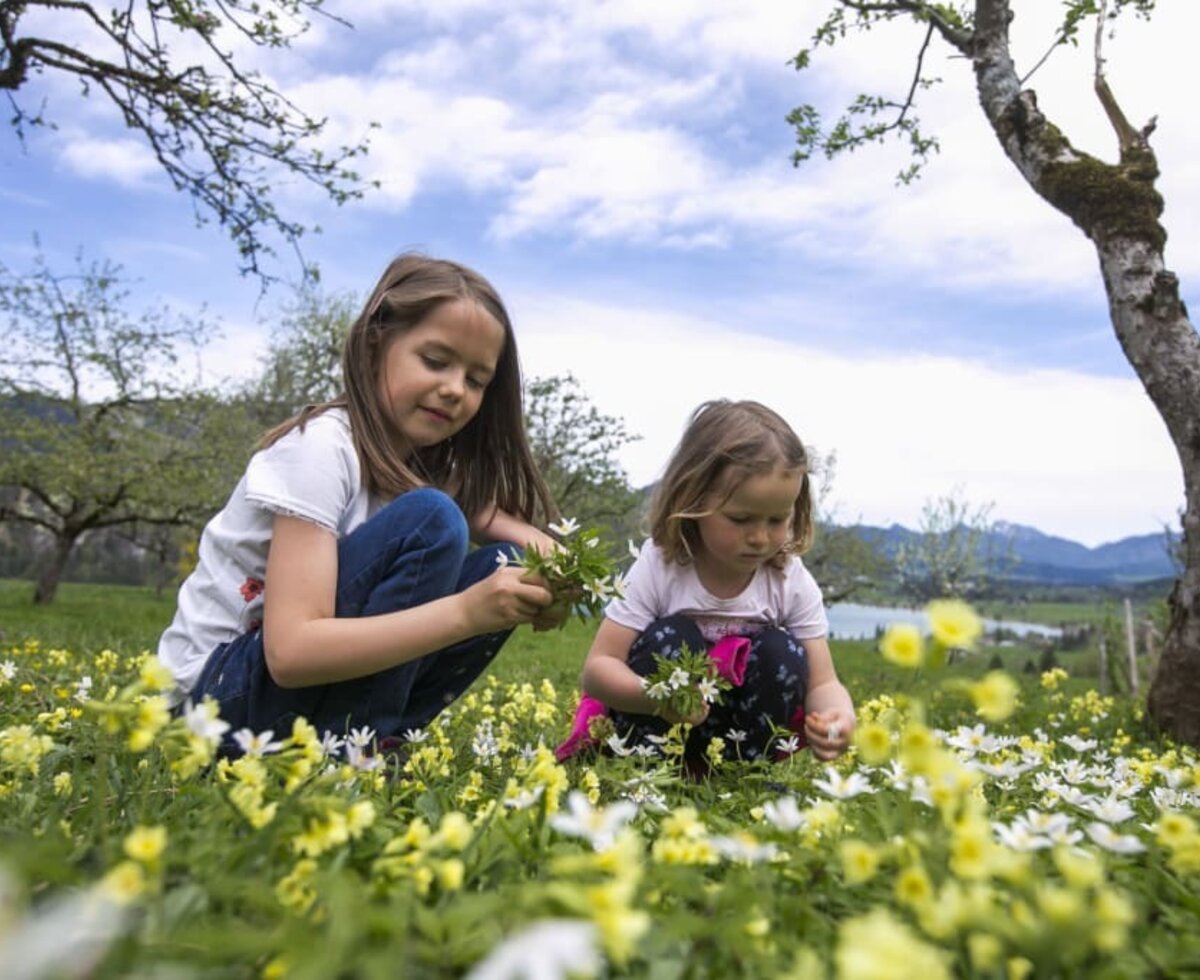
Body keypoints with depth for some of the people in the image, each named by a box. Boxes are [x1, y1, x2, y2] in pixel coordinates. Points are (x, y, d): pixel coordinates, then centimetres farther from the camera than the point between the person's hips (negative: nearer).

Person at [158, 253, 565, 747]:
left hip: (317, 672, 8)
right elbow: (291, 652, -29)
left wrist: (538, 547, -23)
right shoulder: (321, 447, -22)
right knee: (429, 520, -24)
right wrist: (466, 612, -36)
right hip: (218, 689, -7)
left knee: (500, 566, -5)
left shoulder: (426, 458, 2)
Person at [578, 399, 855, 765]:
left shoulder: (793, 583, -12)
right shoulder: (658, 567, -19)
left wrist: (838, 716, -36)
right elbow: (597, 668, -21)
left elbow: (822, 683, -11)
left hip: (741, 734, 2)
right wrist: (656, 695, -43)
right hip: (656, 722, -2)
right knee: (670, 639, -27)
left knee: (783, 654, -21)